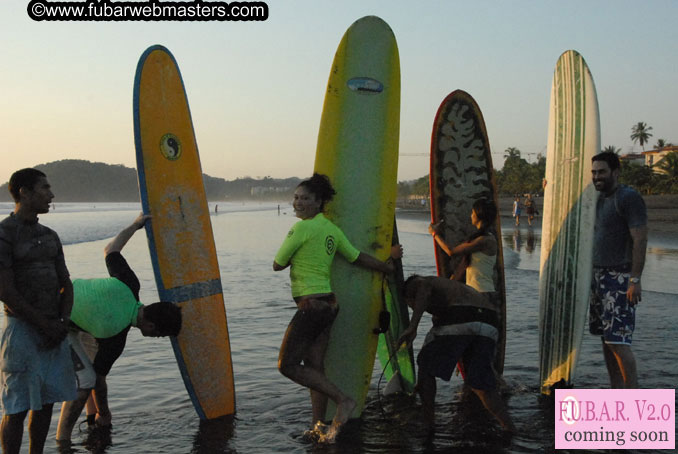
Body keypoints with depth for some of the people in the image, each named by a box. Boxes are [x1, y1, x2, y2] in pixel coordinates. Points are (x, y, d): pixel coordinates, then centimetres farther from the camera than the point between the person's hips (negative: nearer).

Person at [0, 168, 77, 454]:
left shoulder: (49, 236, 14)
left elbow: (66, 285, 15)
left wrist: (63, 321, -1)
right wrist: (45, 324, -11)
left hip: (54, 330, 7)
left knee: (46, 402, 12)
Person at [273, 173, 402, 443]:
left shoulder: (302, 228, -13)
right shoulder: (331, 229, 11)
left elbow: (277, 265, -6)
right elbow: (358, 257, 19)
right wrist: (388, 265, 34)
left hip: (311, 306, -9)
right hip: (328, 303, 9)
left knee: (288, 365, -4)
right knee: (314, 366, 12)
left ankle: (342, 400, -4)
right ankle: (318, 427, 17)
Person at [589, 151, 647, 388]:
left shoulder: (629, 198, -11)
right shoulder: (599, 199, 16)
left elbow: (640, 240, -17)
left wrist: (635, 280, -21)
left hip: (620, 278, -8)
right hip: (599, 275, 9)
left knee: (618, 340, -12)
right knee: (607, 339, 10)